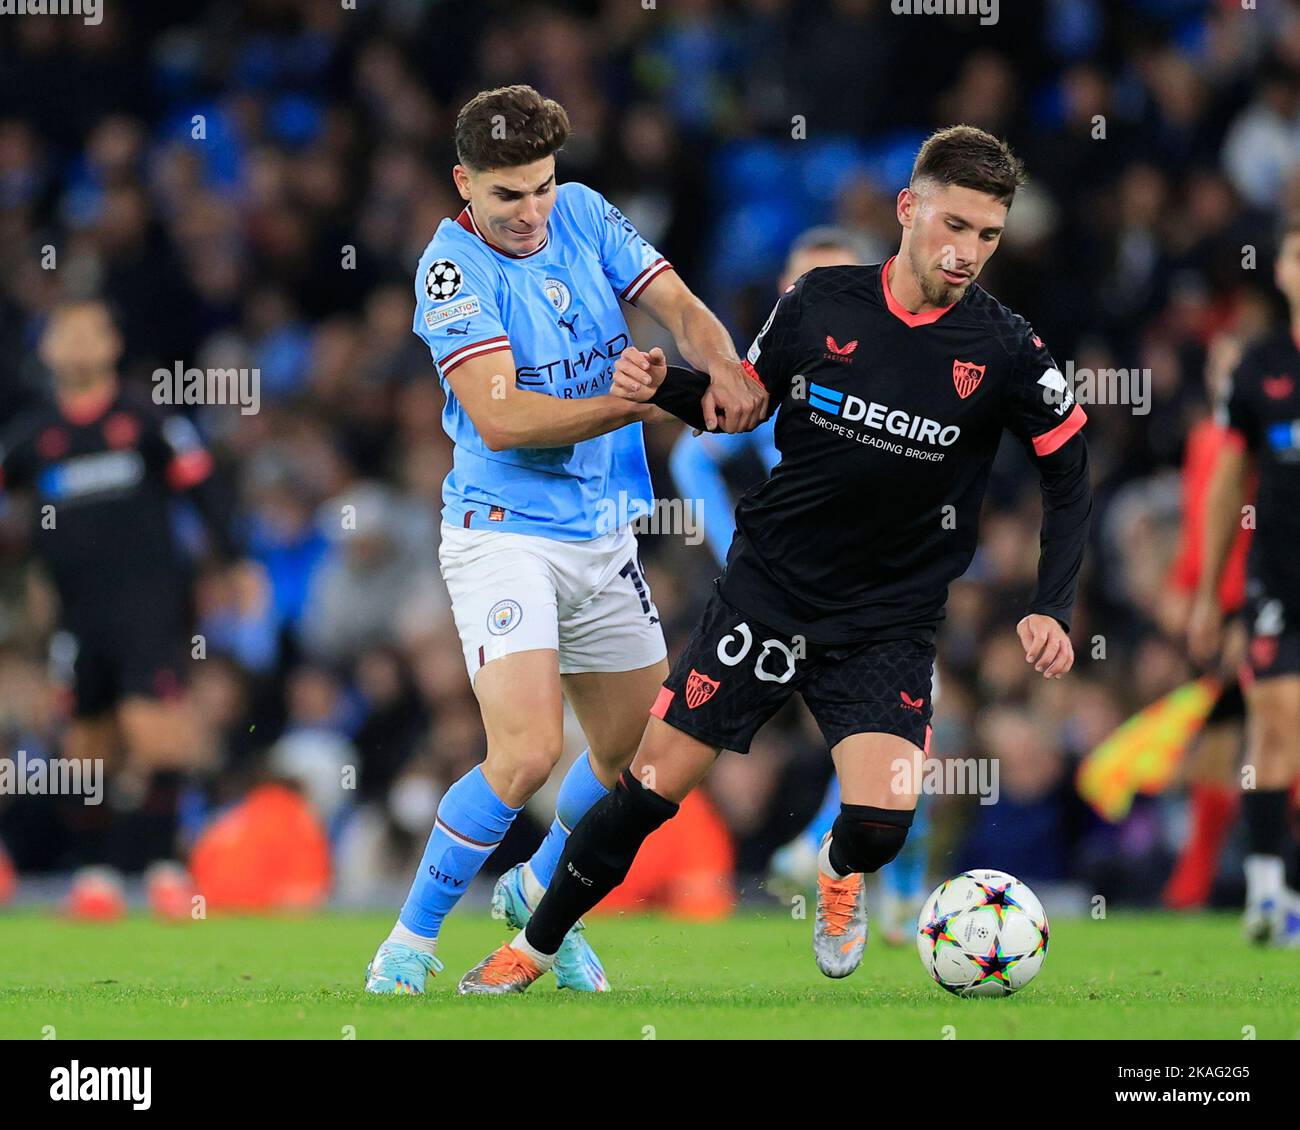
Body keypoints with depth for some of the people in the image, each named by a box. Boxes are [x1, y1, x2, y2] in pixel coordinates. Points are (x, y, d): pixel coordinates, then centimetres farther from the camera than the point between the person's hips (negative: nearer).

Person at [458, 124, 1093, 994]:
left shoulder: (1005, 351, -11)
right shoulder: (821, 302, -6)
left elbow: (1070, 473, 0)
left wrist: (1052, 611, -9)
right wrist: (664, 386, -11)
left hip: (890, 622, -1)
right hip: (769, 588, 1)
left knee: (880, 823, -21)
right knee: (649, 792, -1)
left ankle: (839, 873, 18)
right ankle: (533, 950, 21)